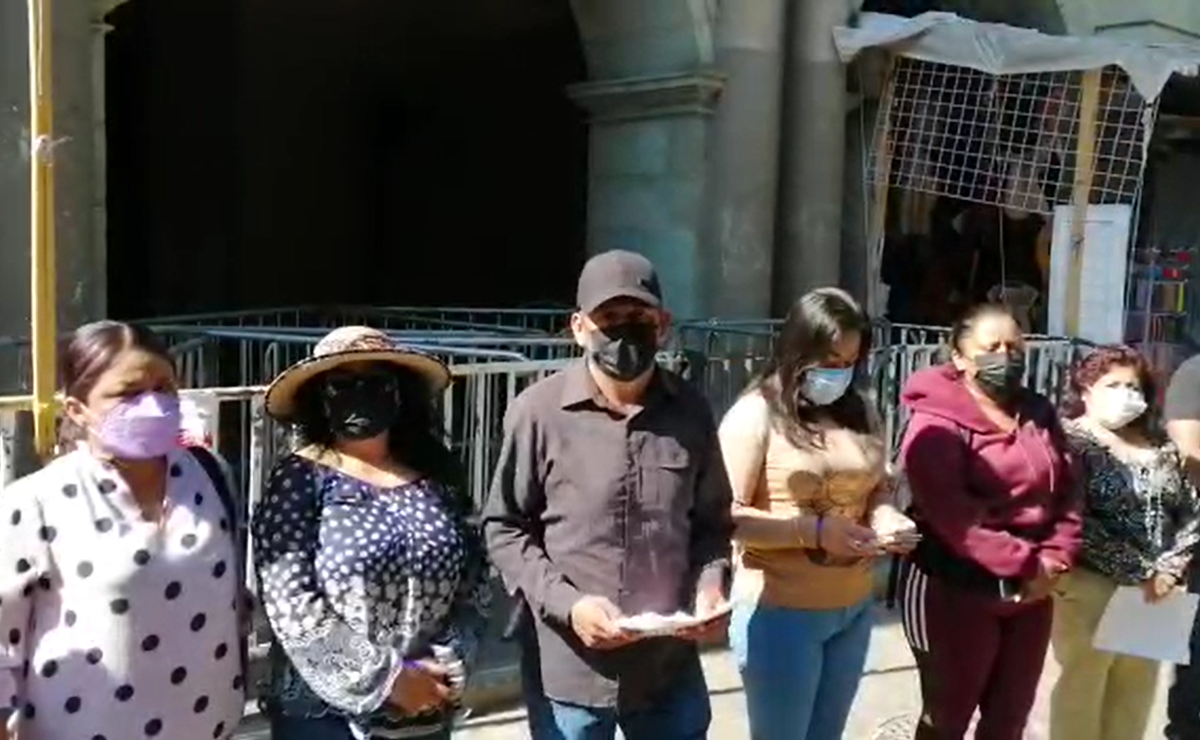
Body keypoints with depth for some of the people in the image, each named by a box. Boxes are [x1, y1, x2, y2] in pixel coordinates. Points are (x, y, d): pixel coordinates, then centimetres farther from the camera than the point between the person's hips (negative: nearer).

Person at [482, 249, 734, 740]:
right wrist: (565, 604, -16)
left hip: (670, 667, 3)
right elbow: (504, 528, -4)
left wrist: (711, 586, -8)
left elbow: (712, 521, 11)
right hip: (567, 667, -3)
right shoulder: (538, 411, -10)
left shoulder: (690, 413, 1)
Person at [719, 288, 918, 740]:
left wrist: (885, 517, -5)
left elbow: (877, 487, 18)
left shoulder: (858, 413, 7)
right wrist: (814, 531, -24)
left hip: (854, 608, 6)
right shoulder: (755, 415, -12)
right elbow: (728, 516, -17)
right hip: (780, 611, -6)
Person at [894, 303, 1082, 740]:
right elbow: (950, 512, -22)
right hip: (954, 591, -7)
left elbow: (1067, 492, 9)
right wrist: (1023, 563, -20)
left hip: (1030, 593, 7)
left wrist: (1054, 559, -7)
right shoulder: (937, 423, -13)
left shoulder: (1039, 414, 10)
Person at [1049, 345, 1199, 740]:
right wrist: (1141, 572, -18)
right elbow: (1074, 522, -18)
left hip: (1156, 592, 6)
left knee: (1137, 692, 15)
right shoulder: (1071, 441, -9)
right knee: (1082, 687, 5)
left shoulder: (1160, 446, 10)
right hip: (1091, 588, -6)